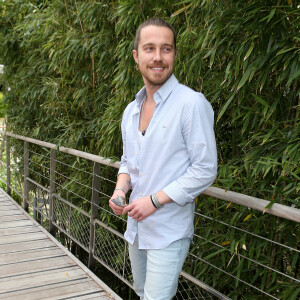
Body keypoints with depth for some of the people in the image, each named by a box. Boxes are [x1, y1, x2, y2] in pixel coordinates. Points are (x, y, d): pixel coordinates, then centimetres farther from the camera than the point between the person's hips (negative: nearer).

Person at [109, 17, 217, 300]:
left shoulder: (192, 103, -17)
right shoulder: (131, 110, 7)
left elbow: (205, 170, -18)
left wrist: (154, 200, -20)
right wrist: (120, 189, -5)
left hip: (169, 231, -7)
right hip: (135, 226, 7)